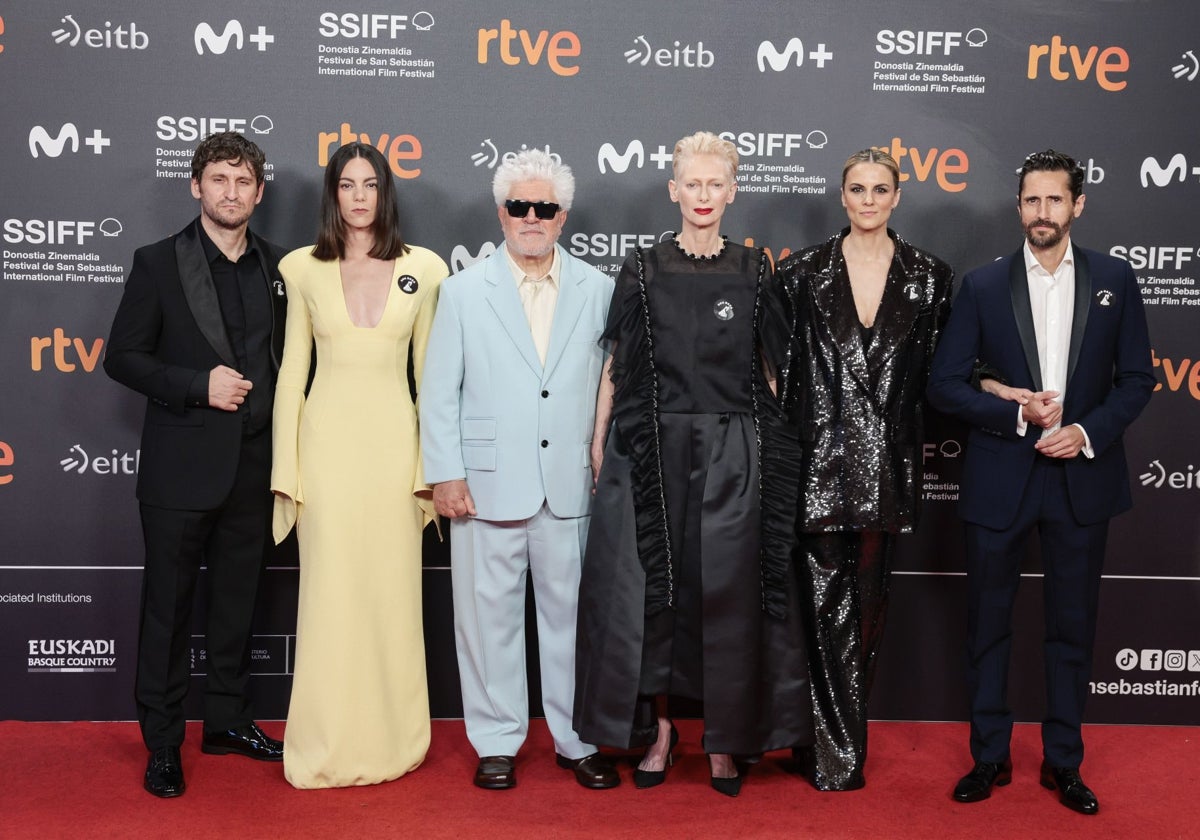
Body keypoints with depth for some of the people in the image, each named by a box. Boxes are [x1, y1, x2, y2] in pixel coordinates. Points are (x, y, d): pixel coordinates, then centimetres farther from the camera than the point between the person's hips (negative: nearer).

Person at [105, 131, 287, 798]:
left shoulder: (277, 267, 7)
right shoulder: (158, 263, -3)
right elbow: (123, 357, -4)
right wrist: (199, 384, -17)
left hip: (253, 467, 4)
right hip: (181, 466, -3)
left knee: (237, 601, 15)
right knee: (169, 606, 6)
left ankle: (229, 719, 30)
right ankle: (163, 741, 19)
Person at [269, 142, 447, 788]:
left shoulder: (423, 269, 5)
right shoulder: (303, 269, 6)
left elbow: (429, 371, 7)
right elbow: (292, 372, 6)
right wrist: (285, 471, 1)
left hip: (393, 438, 0)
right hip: (328, 438, 0)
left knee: (392, 592, 6)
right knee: (329, 593, 3)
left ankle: (391, 743, 21)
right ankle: (327, 750, 16)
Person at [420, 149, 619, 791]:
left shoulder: (598, 291, 6)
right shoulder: (465, 291, 4)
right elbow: (438, 392, 2)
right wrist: (445, 474, -4)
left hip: (572, 488, 1)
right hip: (488, 485, -1)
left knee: (572, 613, 9)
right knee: (490, 617, 7)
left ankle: (577, 739, 25)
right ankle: (496, 743, 22)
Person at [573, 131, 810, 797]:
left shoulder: (754, 273, 5)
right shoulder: (642, 270, 4)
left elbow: (772, 369, 9)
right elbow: (616, 363, 6)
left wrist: (778, 451, 4)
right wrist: (598, 442, 1)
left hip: (732, 454, 0)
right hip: (652, 450, 0)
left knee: (727, 592, 4)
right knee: (650, 590, 4)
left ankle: (724, 740, 17)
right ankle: (658, 729, 19)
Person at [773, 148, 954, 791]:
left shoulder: (929, 276, 5)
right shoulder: (805, 271, 2)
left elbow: (938, 366, 9)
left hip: (889, 459, 2)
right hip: (821, 453, -1)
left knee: (869, 596, 9)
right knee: (825, 598, -1)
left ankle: (830, 736, 25)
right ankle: (839, 749, 11)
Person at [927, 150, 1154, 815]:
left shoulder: (1114, 280, 2)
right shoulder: (983, 285, -1)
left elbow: (1136, 378, 4)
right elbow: (944, 386, -3)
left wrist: (1089, 430, -12)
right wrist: (1016, 413, -15)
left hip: (1081, 480, 1)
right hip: (999, 481, -1)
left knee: (1072, 628, 11)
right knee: (988, 626, 8)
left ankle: (1063, 761, 26)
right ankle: (989, 757, 24)